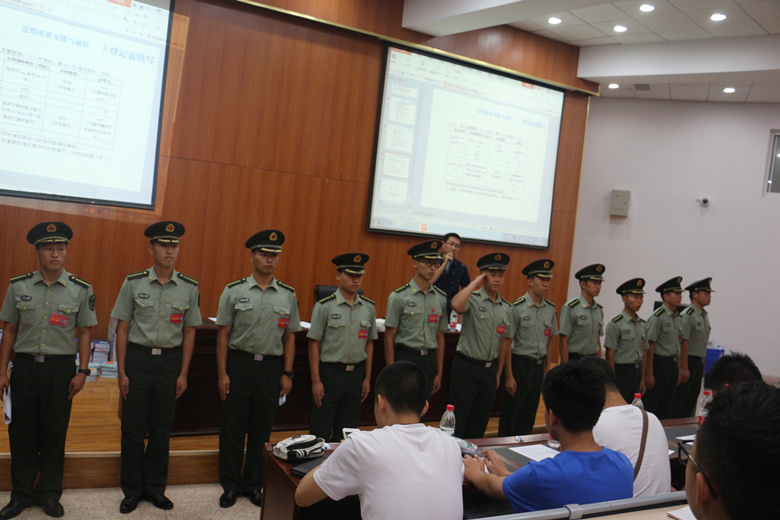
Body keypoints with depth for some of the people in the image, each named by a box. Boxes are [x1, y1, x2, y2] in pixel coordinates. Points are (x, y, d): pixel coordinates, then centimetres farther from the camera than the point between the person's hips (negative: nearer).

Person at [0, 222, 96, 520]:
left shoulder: (81, 290, -1)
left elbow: (85, 333, 3)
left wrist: (82, 372, -3)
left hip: (61, 368, -1)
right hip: (25, 365, 1)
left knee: (55, 433, 7)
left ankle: (49, 494, 22)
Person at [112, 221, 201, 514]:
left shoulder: (189, 288, 1)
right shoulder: (133, 283, -2)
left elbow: (189, 332, 5)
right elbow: (123, 329, 0)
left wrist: (183, 374, 2)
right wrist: (121, 372, -3)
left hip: (170, 361, 1)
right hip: (138, 359, -1)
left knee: (162, 429, 10)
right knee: (133, 429, 6)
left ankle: (155, 488, 25)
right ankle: (132, 490, 22)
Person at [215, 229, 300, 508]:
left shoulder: (288, 295, 4)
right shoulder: (234, 291, -1)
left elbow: (289, 337, 8)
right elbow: (223, 334, 0)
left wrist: (287, 373, 3)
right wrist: (222, 374, -5)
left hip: (271, 367, 2)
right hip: (239, 363, -1)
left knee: (261, 430, 10)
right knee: (232, 428, 6)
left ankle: (254, 484, 26)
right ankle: (231, 485, 22)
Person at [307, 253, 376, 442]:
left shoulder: (369, 307, 6)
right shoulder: (324, 306, -7)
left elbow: (369, 343, 12)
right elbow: (314, 344, -6)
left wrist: (367, 378, 11)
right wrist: (316, 380, -9)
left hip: (356, 373, 4)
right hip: (329, 372, -4)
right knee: (321, 432, 3)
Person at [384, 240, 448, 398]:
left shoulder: (441, 299, 8)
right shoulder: (399, 297, -5)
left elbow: (440, 337, 12)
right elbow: (389, 337, -5)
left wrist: (439, 373, 12)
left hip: (429, 360, 4)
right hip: (405, 358, -4)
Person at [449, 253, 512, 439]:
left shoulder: (506, 308, 9)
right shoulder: (472, 299, -8)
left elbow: (505, 341, 16)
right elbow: (456, 305, -33)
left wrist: (498, 373, 15)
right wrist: (475, 282, -19)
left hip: (490, 368, 5)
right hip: (467, 366, -5)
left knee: (480, 423, 13)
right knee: (458, 419, -1)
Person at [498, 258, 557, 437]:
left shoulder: (551, 309, 6)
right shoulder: (517, 307, -11)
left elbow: (549, 341, 14)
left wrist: (547, 370, 12)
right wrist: (509, 376, -12)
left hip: (538, 367, 5)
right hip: (519, 364, -5)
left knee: (528, 416, 13)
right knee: (509, 416, 2)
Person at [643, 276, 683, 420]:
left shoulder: (677, 317, 11)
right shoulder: (657, 317, -13)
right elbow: (649, 346, -15)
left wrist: (679, 369, 15)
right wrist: (649, 374, -16)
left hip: (673, 364, 8)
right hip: (659, 363, -8)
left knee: (668, 407, 14)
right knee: (651, 406, -1)